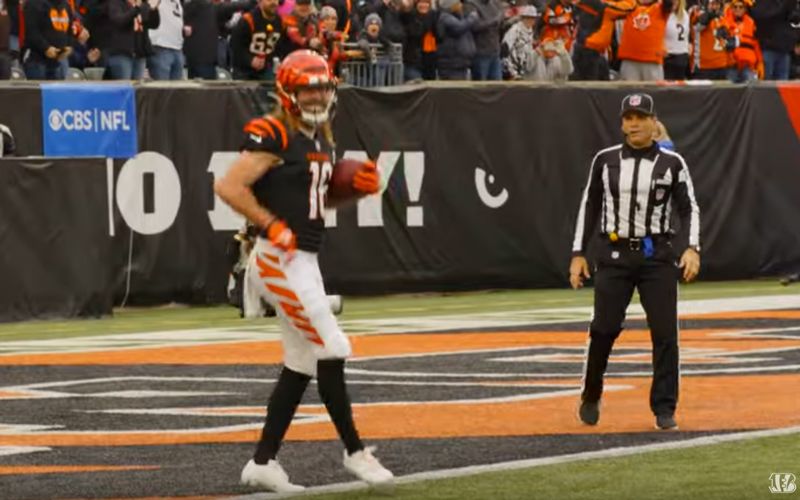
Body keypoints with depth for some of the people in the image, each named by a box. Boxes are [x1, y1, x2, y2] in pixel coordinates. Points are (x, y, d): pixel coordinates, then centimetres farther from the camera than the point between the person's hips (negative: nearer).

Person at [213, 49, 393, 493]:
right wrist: (272, 225, -20)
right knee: (331, 348, -10)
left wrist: (357, 188, 9)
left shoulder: (321, 139, 14)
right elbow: (229, 187, -20)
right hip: (279, 259, -10)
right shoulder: (274, 136, -14)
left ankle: (263, 462, 16)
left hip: (305, 260, 10)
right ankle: (354, 450, 0)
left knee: (301, 363, 11)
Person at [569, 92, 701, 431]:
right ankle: (591, 396, 19)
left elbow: (688, 208, 2)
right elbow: (589, 207, 10)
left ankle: (664, 409, 4)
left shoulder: (672, 163, 1)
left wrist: (692, 248, -13)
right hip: (614, 255, 1)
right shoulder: (605, 160, 5)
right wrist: (578, 254, 6)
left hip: (657, 256, 0)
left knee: (665, 332, -4)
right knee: (604, 328, -3)